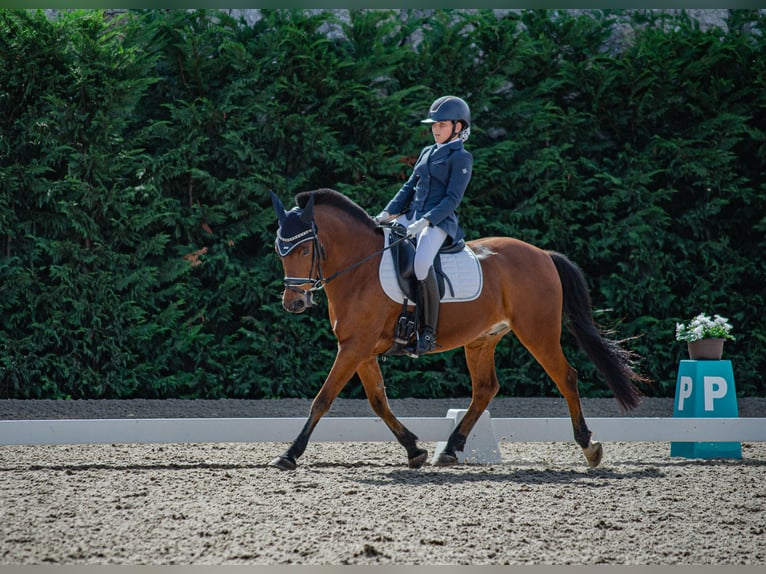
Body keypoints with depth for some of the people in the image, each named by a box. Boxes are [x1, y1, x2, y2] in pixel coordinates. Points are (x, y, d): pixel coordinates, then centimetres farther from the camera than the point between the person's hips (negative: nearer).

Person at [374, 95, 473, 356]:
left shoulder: (461, 158, -2)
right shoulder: (427, 153, 21)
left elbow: (452, 199, -11)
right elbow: (409, 187, 20)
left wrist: (426, 221, -22)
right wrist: (388, 214, 5)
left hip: (440, 222, -8)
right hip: (412, 216, 8)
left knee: (421, 263, -36)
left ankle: (429, 332, -29)